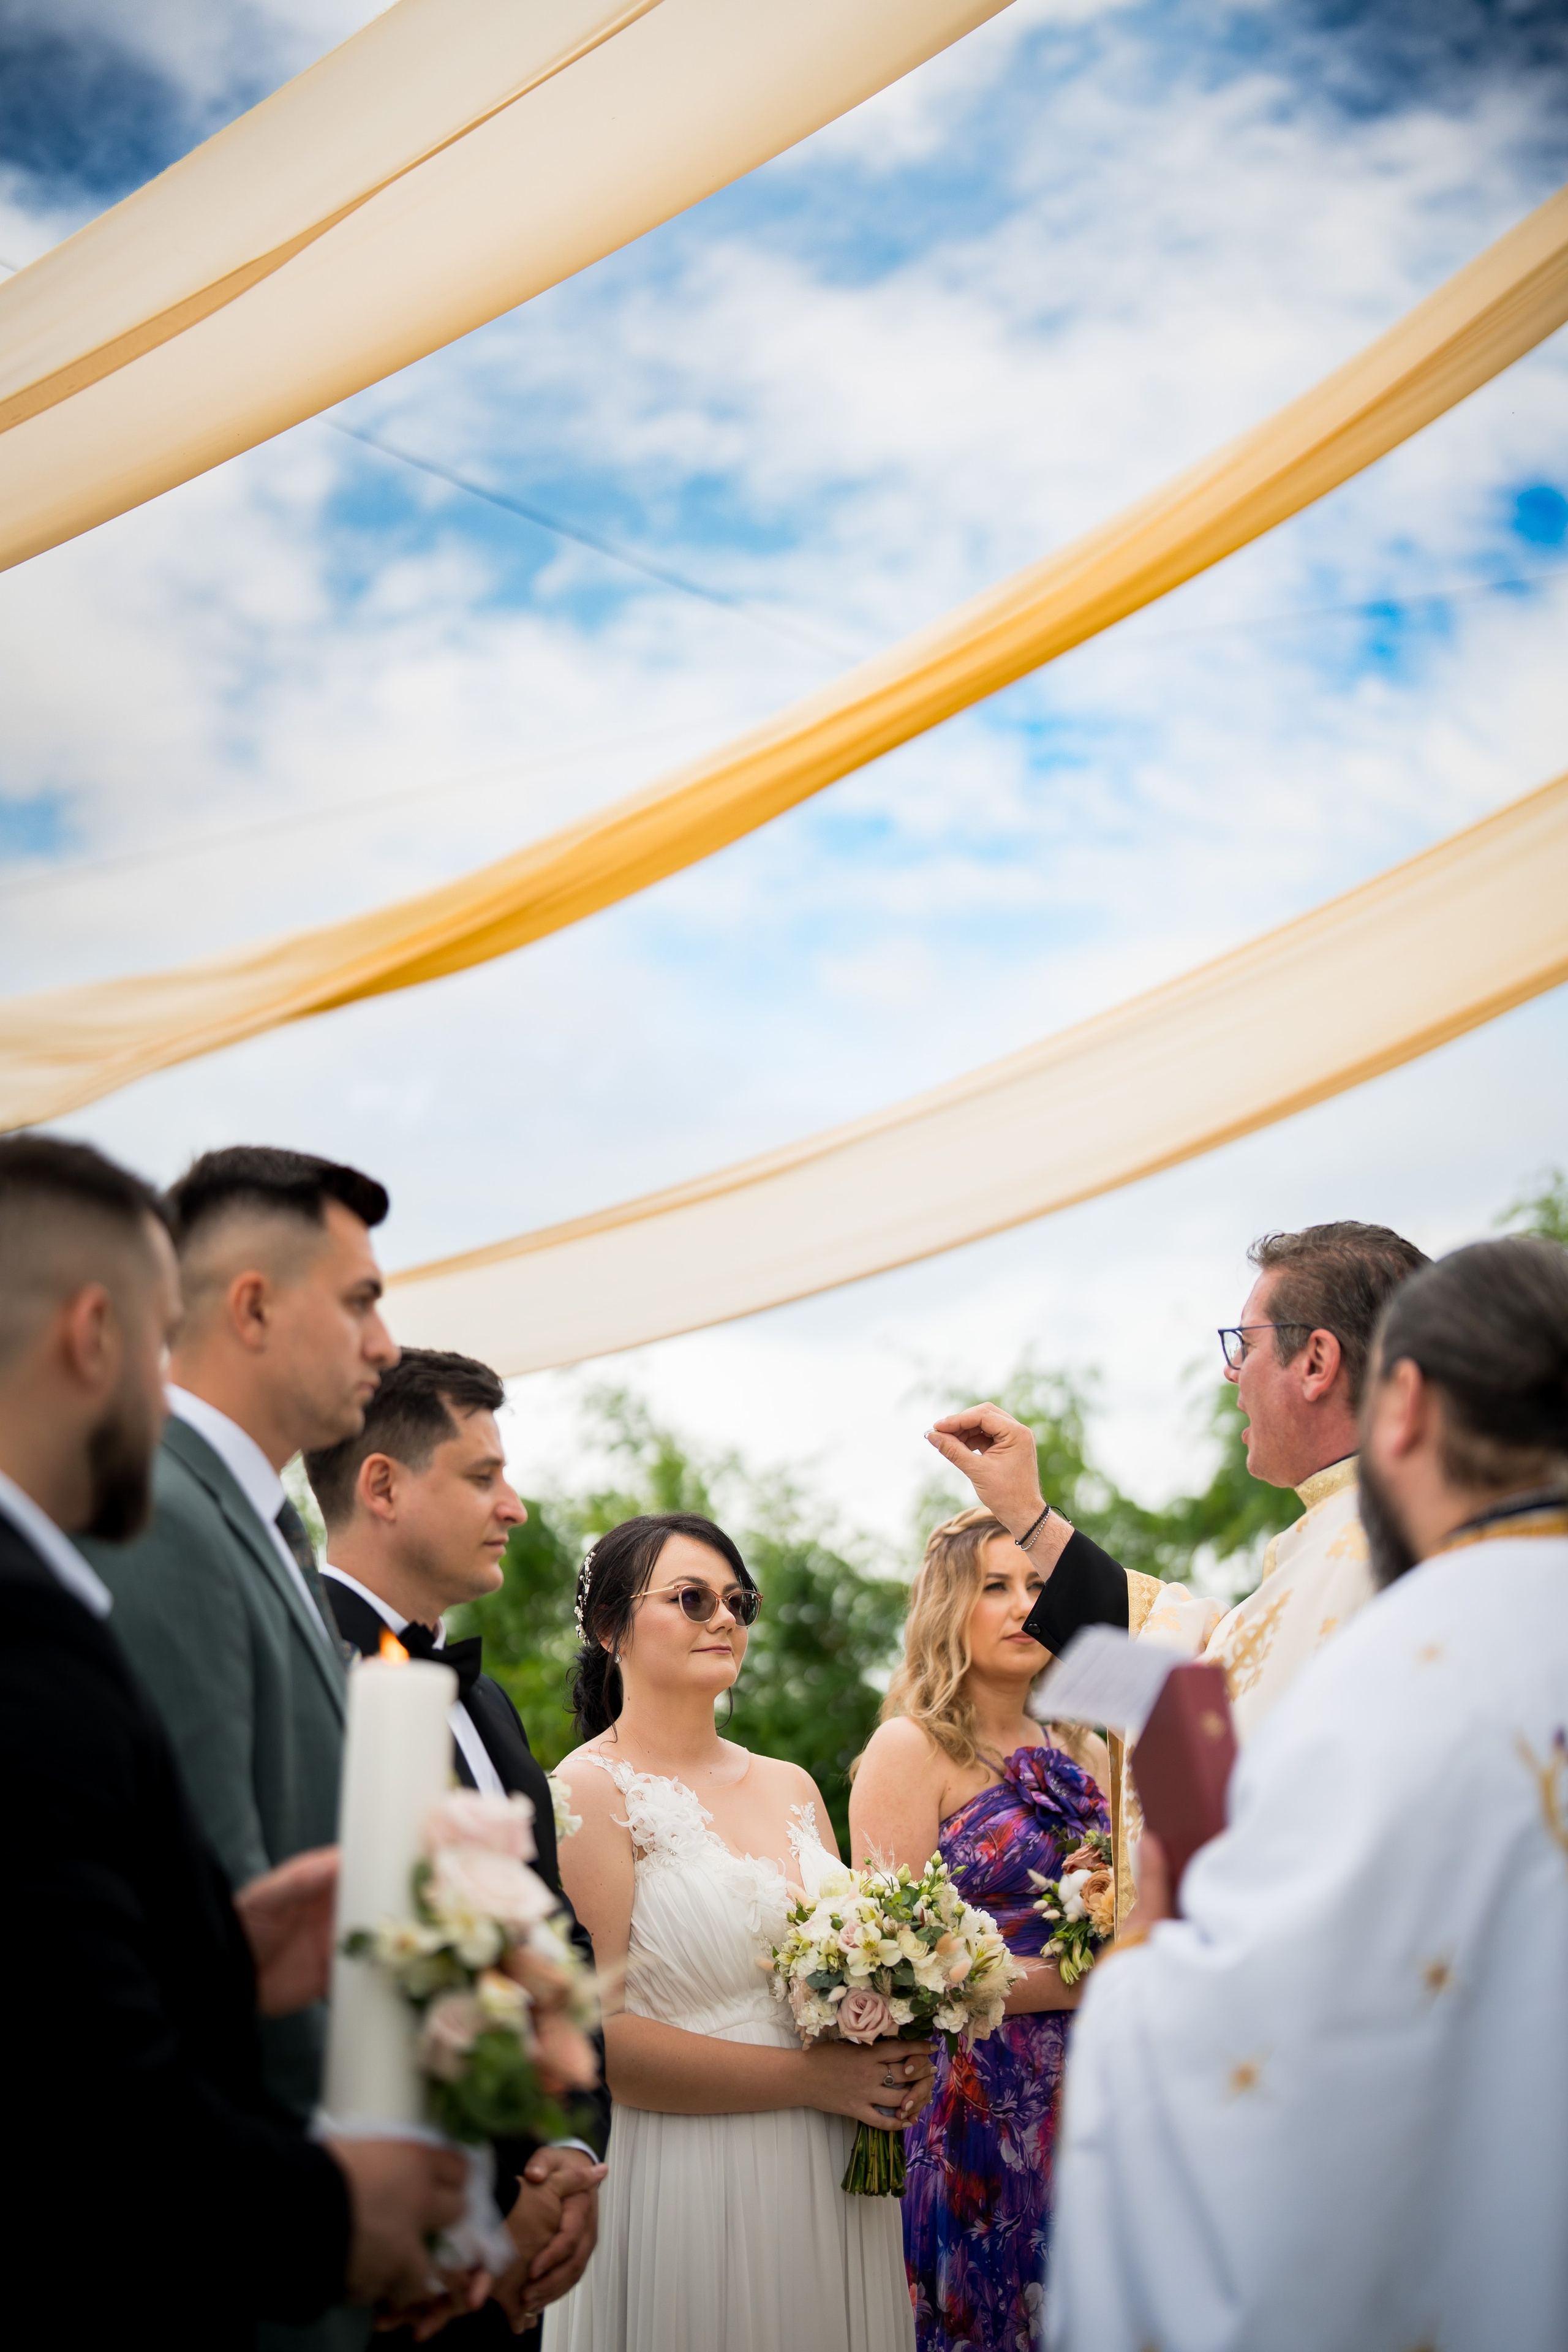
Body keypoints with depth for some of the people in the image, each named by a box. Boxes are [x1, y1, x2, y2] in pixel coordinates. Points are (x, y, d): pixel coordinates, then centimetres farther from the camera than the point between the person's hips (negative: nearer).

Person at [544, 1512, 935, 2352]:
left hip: (834, 2185, 6)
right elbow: (591, 2037, -17)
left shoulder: (791, 1788, 12)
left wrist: (897, 2066, -3)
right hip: (686, 2184, -6)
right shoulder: (590, 1793, -9)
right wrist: (814, 2078, -16)